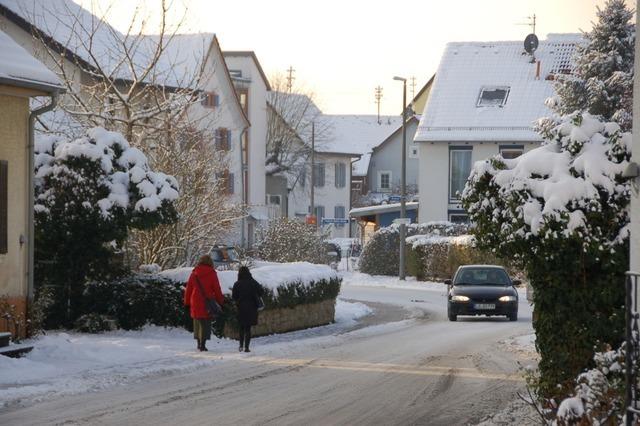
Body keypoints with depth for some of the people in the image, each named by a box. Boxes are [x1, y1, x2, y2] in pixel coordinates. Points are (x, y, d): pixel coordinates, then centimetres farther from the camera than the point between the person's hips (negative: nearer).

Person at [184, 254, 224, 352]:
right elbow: (217, 289, -2)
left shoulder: (194, 273, 5)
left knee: (197, 322, 16)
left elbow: (188, 288, 8)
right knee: (206, 324, 0)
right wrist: (221, 302, 8)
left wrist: (187, 302, 15)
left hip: (195, 303, 3)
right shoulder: (212, 273, -4)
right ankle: (202, 344, -8)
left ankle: (199, 343, 21)